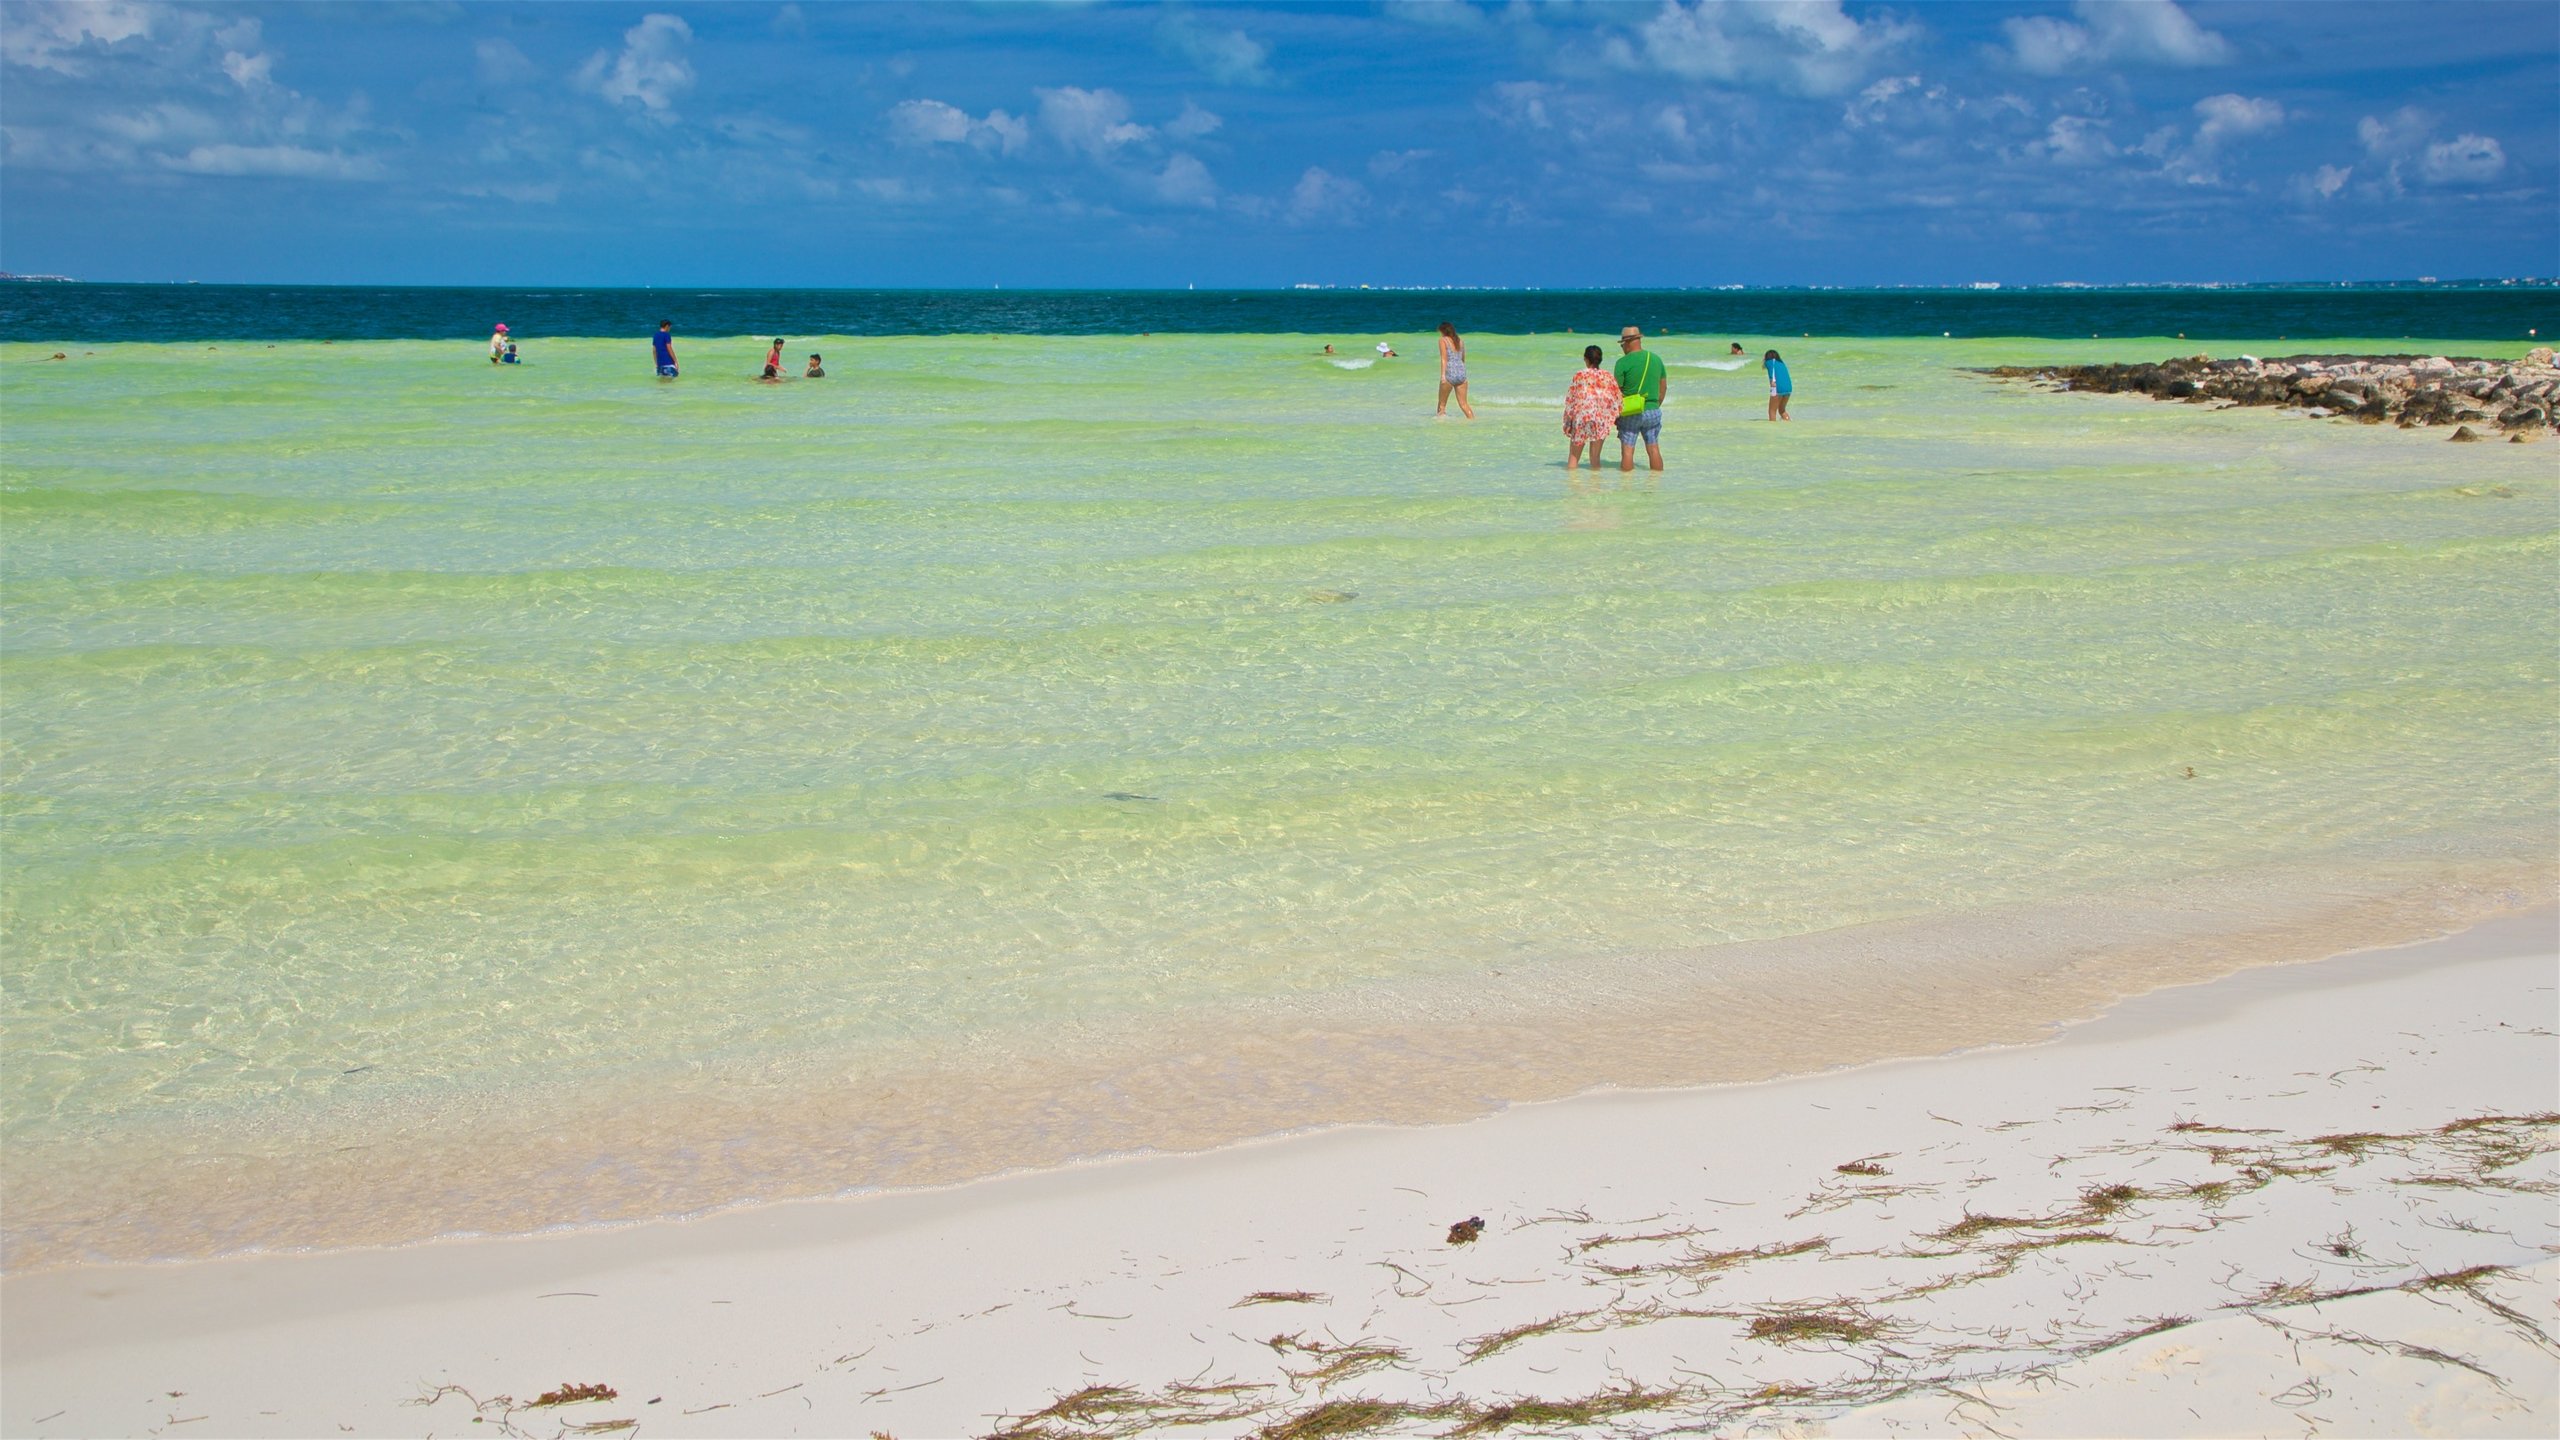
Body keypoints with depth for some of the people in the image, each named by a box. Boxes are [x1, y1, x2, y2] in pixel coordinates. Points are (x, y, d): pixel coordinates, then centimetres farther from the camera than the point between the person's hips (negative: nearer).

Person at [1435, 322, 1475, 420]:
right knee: (1464, 404, 7)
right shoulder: (1461, 341, 16)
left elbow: (1444, 359, -11)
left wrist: (1443, 375, -18)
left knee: (1442, 404, 8)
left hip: (1450, 374, -5)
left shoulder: (1443, 340, 0)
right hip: (1462, 373, 5)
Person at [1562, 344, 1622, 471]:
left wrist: (1568, 422, 1)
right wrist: (1617, 419, 15)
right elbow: (1617, 400, 5)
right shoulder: (1609, 377, 3)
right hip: (1602, 419, 2)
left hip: (1581, 417, -2)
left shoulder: (1579, 375, -4)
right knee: (1595, 456, 8)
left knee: (1573, 455, 8)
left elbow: (1570, 400, -4)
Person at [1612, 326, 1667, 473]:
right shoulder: (1656, 359, 6)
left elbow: (1616, 390, -9)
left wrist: (1614, 413, 0)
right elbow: (1663, 386, 14)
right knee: (1653, 449, 9)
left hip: (1630, 413, -5)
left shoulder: (1623, 362, -10)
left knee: (1627, 450, -2)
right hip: (1652, 412, 5)